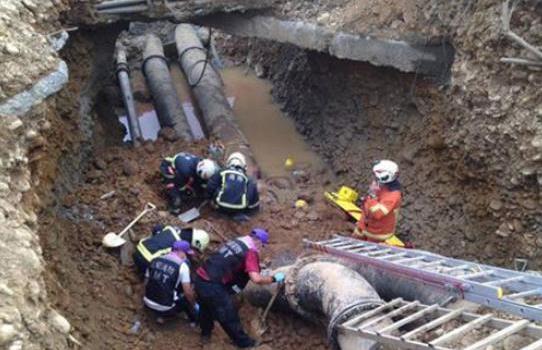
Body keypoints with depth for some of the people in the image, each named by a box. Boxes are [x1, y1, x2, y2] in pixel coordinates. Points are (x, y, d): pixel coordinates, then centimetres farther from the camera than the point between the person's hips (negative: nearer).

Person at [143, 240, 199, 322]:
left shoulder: (155, 260, 4)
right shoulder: (182, 265, -13)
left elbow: (146, 283, 12)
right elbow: (188, 292, -14)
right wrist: (194, 305, 4)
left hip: (148, 304, 6)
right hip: (166, 309, -5)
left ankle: (161, 316, 23)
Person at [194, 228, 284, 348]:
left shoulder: (235, 242, 15)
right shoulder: (251, 252, -8)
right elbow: (256, 279, -19)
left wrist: (258, 267, 37)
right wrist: (274, 278, -3)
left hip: (200, 278, 8)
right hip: (212, 286, -8)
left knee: (206, 307, 32)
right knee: (229, 316, 11)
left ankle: (205, 333, 54)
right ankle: (244, 342, 28)